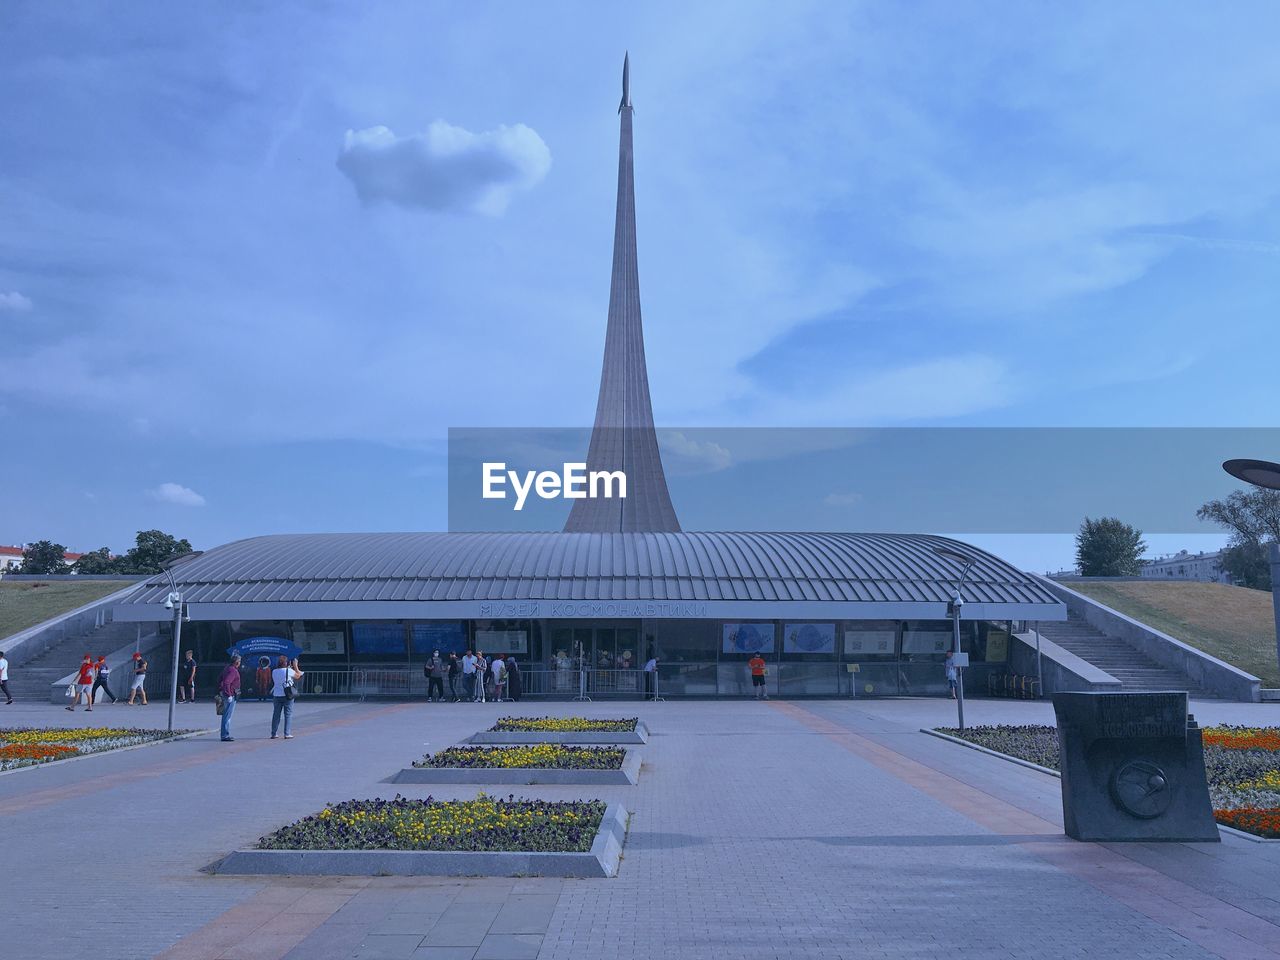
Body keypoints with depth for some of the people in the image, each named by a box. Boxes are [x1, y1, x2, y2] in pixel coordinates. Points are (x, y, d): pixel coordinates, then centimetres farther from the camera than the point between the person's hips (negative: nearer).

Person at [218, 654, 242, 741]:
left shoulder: (227, 668, 12)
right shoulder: (233, 670, -19)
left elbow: (220, 679, 20)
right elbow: (226, 682, -28)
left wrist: (220, 690, 24)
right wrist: (229, 695, -25)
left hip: (225, 694, 10)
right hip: (231, 696, -10)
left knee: (226, 715, 16)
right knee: (228, 715, -7)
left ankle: (225, 734, 24)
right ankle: (225, 735, -6)